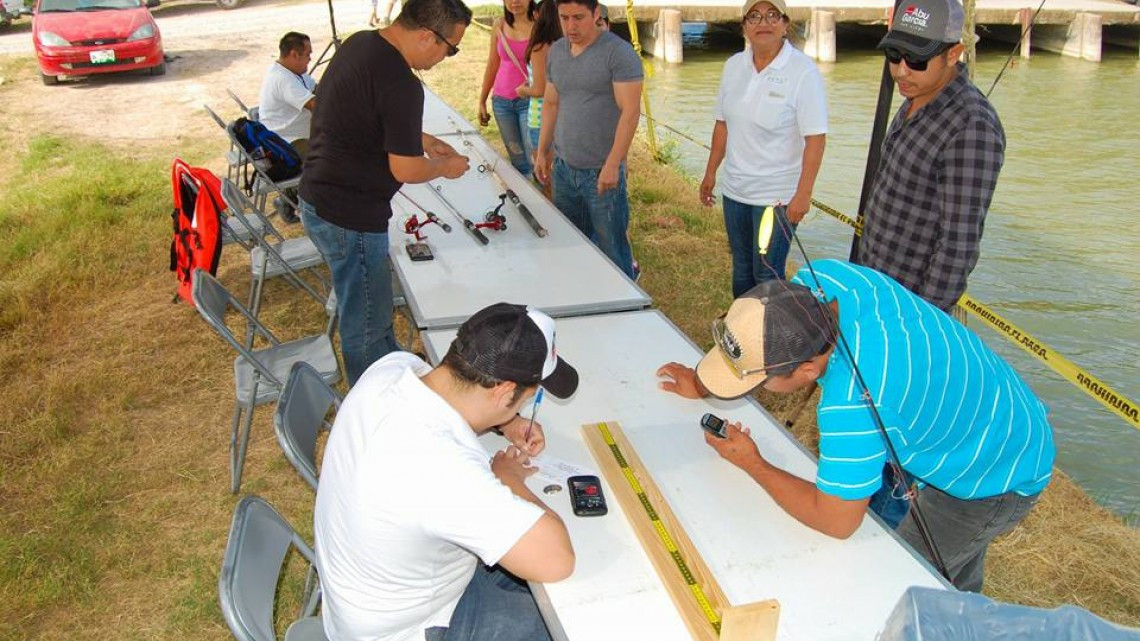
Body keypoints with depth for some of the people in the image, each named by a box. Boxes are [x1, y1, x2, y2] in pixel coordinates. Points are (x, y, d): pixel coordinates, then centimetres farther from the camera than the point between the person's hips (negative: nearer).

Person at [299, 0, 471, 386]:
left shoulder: (360, 43, 4)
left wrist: (425, 141, 17)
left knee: (373, 310, 27)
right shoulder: (401, 85, -26)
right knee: (366, 327, 6)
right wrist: (444, 167, -2)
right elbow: (405, 170, -21)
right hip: (349, 218, -10)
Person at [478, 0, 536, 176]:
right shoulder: (499, 25, 4)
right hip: (501, 101, 4)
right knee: (518, 162, 9)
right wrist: (482, 101, 14)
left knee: (534, 160, -7)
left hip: (529, 101, -4)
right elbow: (492, 65, 12)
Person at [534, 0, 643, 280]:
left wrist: (612, 165, -21)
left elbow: (630, 111, -17)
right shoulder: (556, 52, 9)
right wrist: (542, 152, 15)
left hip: (601, 172, -6)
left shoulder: (619, 53, -12)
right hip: (563, 167, 6)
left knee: (611, 248, 2)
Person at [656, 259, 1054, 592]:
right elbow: (756, 339, -3)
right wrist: (704, 384, -4)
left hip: (998, 478, -8)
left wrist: (752, 465, -22)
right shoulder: (816, 280, -26)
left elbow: (836, 522, -33)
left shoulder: (852, 401, -47)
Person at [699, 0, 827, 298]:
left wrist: (803, 194, -21)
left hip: (777, 195, -5)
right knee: (741, 270, 17)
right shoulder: (734, 65, 3)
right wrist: (710, 173, 12)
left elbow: (815, 138, -17)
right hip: (735, 190, 6)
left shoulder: (803, 72, -14)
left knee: (767, 276, 0)